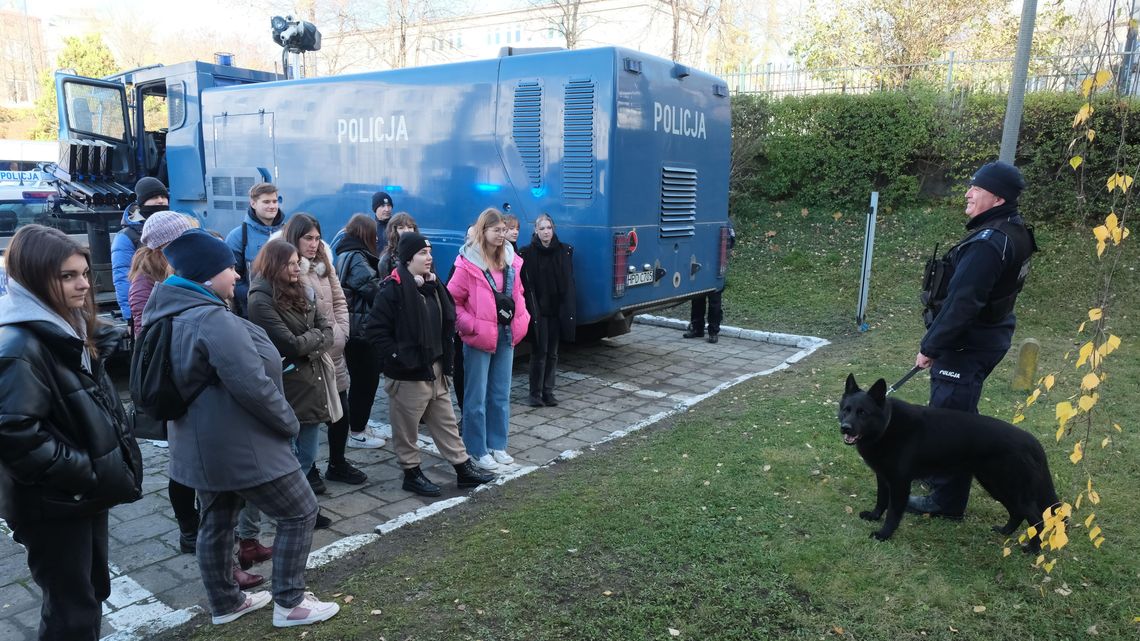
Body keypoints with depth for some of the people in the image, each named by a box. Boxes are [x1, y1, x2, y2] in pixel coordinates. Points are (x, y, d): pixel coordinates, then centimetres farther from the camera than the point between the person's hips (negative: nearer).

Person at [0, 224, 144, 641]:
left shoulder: (67, 329, 8)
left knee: (92, 593, 21)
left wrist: (98, 470, 10)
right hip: (53, 504, -9)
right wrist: (84, 472, -22)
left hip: (85, 493, 9)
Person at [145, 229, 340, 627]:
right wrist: (288, 422, -14)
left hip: (203, 445, 10)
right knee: (300, 513, 4)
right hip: (241, 446, -10)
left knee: (216, 523, 20)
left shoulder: (174, 316, 9)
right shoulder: (214, 319, -25)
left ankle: (224, 602, 36)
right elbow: (252, 387, -29)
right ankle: (289, 604, 12)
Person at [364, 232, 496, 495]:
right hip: (408, 374, -7)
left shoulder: (432, 285, 8)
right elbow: (375, 329, -17)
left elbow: (448, 320, 14)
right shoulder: (393, 289, -15)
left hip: (435, 369, 8)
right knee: (407, 428, 9)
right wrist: (396, 356, -19)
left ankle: (464, 469, 24)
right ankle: (411, 474, 23)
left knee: (447, 423, 15)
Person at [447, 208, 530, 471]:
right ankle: (478, 450, 15)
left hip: (506, 336, 6)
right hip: (479, 339, -6)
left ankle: (497, 445, 27)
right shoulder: (468, 263, -13)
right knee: (477, 398, 4)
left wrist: (521, 318, 7)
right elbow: (452, 301, -11)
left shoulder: (511, 260, 5)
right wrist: (471, 326, -16)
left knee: (501, 395, 14)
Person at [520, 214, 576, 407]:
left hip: (558, 310, 3)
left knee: (552, 353, 9)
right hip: (539, 310, -3)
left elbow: (569, 282, 5)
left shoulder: (564, 251, 5)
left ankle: (548, 392, 19)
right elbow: (526, 284, -7)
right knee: (540, 351, -1)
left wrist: (568, 309, -1)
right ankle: (535, 393, 10)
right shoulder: (528, 253, -4)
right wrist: (532, 309, -14)